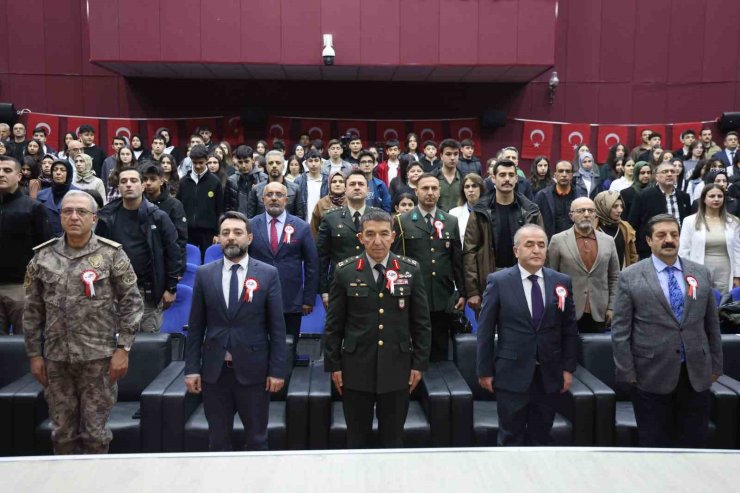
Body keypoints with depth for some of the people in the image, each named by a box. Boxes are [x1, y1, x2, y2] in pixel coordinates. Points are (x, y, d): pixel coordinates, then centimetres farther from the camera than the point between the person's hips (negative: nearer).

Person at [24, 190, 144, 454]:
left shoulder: (112, 254, -4)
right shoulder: (42, 257, 5)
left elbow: (131, 303, -4)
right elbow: (33, 311, 9)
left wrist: (123, 349, -8)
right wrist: (34, 354, 6)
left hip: (99, 358, -3)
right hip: (56, 359, 3)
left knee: (95, 432, 6)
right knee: (62, 432, 13)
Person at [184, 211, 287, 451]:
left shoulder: (268, 274, -3)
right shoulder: (204, 274, 3)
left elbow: (277, 326, -3)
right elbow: (196, 326, 4)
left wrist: (277, 369, -7)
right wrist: (192, 368, 0)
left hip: (253, 370, -1)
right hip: (214, 370, 2)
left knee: (257, 439, 12)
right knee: (217, 439, 14)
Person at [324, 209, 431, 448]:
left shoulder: (411, 270, -1)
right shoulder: (345, 271, -3)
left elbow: (421, 322, 3)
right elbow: (334, 324, 1)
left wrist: (419, 363, 0)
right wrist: (333, 365, -1)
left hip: (397, 368, 1)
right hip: (356, 369, 0)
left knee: (393, 438, 13)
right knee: (357, 439, 13)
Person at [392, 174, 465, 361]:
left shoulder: (451, 222, 10)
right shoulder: (402, 222, 1)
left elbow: (457, 260, 10)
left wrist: (462, 292, 9)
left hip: (443, 298, 3)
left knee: (440, 349, 11)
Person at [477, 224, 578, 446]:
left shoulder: (562, 282, 3)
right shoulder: (498, 281, -5)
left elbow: (569, 329, 7)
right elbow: (486, 329, -4)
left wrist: (568, 368, 4)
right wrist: (485, 370, -4)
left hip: (549, 374, 3)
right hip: (512, 374, -3)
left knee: (541, 436, 15)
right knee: (511, 437, 8)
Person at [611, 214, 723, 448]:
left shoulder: (701, 273, 6)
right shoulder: (630, 277, -5)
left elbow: (711, 323, 11)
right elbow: (620, 329, -6)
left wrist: (715, 365, 11)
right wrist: (627, 372, -8)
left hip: (696, 373, 3)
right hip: (651, 375, -3)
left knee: (694, 442, 13)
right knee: (654, 443, 10)